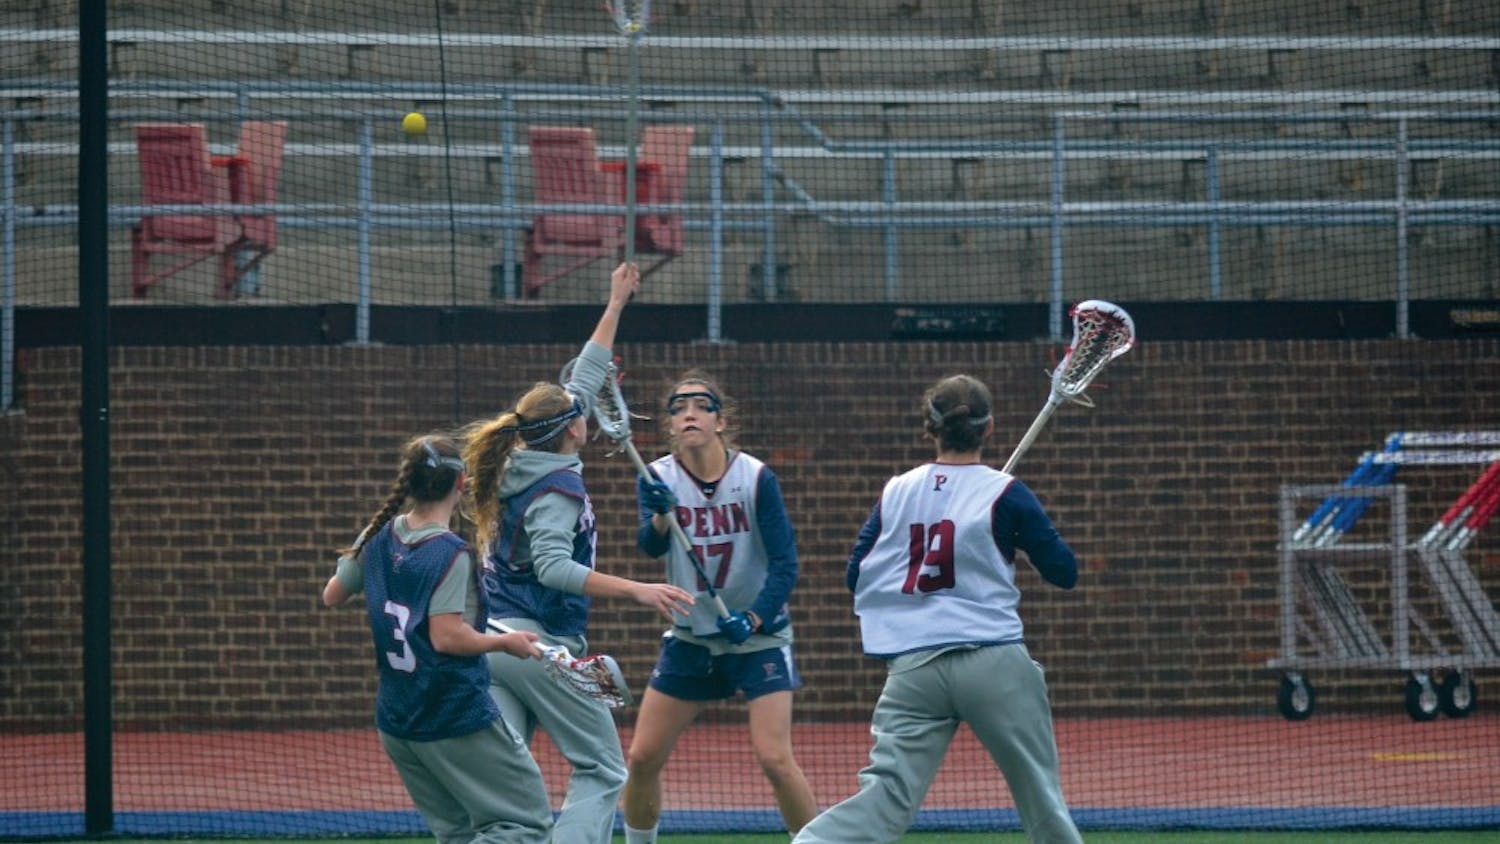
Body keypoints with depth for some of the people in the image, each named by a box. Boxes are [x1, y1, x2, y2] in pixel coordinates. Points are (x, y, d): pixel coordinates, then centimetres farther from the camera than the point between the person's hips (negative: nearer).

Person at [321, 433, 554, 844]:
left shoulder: (378, 538, 3)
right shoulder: (450, 553, -18)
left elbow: (332, 595, 15)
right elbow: (448, 637, -23)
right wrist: (506, 642, -9)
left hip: (396, 724, 8)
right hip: (458, 717, -8)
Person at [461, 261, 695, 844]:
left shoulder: (521, 466, 13)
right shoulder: (558, 485, -11)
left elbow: (584, 382, 24)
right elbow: (553, 567, -24)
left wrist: (615, 306, 31)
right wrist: (635, 590, -29)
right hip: (544, 645, -8)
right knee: (601, 772, 1)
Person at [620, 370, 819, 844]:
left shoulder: (756, 477, -12)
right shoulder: (659, 479, -5)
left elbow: (785, 564, -14)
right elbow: (651, 546, -21)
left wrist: (754, 619, -28)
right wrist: (661, 517, -42)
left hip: (759, 637, -3)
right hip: (690, 640, 3)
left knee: (774, 759, -16)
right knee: (642, 758, 1)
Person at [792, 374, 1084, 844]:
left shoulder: (896, 492, 8)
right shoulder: (1004, 494, -2)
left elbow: (855, 576, 15)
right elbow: (1064, 572, 3)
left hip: (912, 668, 3)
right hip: (994, 663, -3)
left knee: (888, 795, -5)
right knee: (1041, 793, 11)